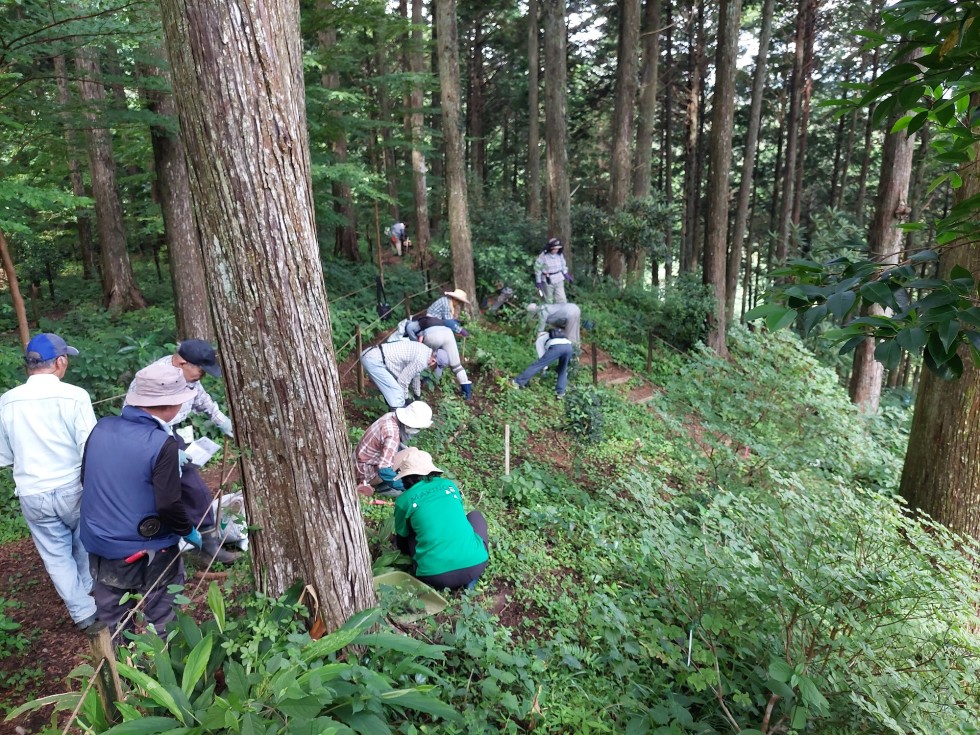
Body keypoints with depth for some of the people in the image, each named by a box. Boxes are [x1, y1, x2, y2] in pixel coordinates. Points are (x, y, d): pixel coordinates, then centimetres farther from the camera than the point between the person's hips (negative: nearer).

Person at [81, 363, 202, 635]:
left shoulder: (101, 427, -6)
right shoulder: (162, 444, -24)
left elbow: (86, 479, 8)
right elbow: (169, 504, -23)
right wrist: (189, 531, -4)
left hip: (98, 542, 6)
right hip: (145, 550, -6)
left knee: (112, 618, 23)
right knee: (158, 620, 15)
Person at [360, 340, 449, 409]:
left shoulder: (423, 350, 17)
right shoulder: (422, 360, -14)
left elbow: (415, 375, 32)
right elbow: (403, 379, -9)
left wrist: (417, 395, 44)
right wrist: (406, 398, 8)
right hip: (374, 360, -10)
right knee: (397, 394, -7)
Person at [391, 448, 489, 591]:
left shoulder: (404, 500, 6)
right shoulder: (449, 485, 14)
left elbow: (402, 544, 21)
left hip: (436, 576, -1)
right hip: (475, 565, 1)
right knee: (475, 515, 29)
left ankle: (441, 582, 10)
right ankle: (471, 578, 15)